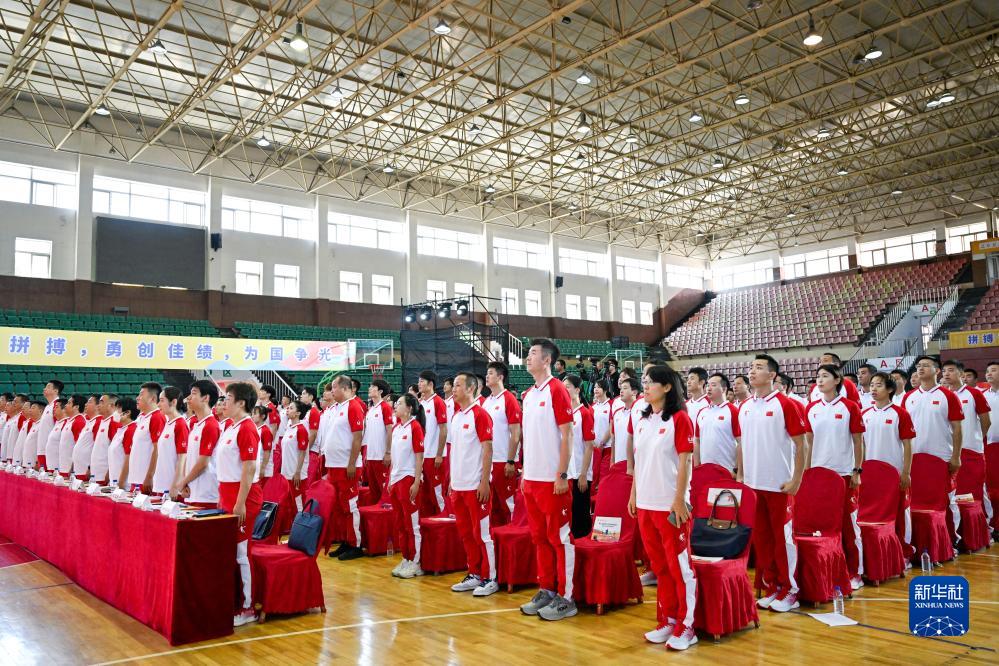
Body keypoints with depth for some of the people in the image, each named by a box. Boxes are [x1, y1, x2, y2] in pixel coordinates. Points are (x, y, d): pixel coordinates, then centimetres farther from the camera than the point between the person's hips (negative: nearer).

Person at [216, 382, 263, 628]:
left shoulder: (246, 429, -15)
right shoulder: (230, 428, 14)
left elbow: (249, 469, -19)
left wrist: (240, 504, -21)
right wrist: (222, 498, 17)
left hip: (242, 499, -9)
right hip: (228, 497, 9)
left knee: (240, 553, -3)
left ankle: (247, 609, 6)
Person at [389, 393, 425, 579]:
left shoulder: (415, 426, -11)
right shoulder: (396, 427, 11)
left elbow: (419, 456, -13)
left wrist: (416, 482, -16)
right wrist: (390, 479, 14)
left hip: (408, 479, -8)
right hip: (395, 479, 8)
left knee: (412, 524, 0)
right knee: (399, 522, 12)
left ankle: (415, 563, 8)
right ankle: (405, 559, 22)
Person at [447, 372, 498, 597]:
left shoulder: (480, 414, -11)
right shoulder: (456, 416, 12)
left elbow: (487, 449, -14)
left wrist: (484, 482, -17)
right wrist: (452, 480, 15)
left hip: (475, 485, -8)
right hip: (458, 485, 8)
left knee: (482, 532, -1)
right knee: (465, 532, 13)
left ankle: (489, 578, 8)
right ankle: (474, 574, 23)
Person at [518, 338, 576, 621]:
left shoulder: (556, 390, -10)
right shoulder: (528, 395, 13)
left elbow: (566, 435, -13)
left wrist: (561, 475, -16)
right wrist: (525, 472, 13)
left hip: (551, 479, -8)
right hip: (531, 478, 8)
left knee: (559, 538, 1)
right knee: (539, 537, 13)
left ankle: (565, 598, 9)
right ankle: (546, 591, 24)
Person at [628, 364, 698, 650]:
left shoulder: (680, 419, -9)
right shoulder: (640, 419, 10)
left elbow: (684, 462, -11)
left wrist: (679, 500, -14)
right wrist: (634, 493, 13)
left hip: (670, 504, -7)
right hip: (645, 502, 7)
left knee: (680, 566, 2)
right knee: (659, 565, 15)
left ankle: (685, 627, 12)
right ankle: (667, 621, 26)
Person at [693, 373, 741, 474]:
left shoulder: (733, 411, -8)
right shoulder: (701, 413, 10)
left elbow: (741, 443, -10)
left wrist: (738, 471, -13)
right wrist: (696, 467, 8)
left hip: (727, 471, -5)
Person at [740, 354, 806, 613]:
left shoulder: (785, 404, -8)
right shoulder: (744, 407, 8)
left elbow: (800, 444, -8)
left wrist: (797, 479, -12)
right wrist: (740, 475, 12)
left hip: (778, 484, -5)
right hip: (752, 483, 5)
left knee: (783, 537, 3)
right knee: (760, 537, 11)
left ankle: (789, 591, 14)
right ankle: (769, 587, 23)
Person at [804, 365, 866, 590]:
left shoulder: (850, 407, -4)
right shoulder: (811, 408, 5)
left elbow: (858, 441, -2)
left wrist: (857, 471, -6)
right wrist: (806, 470, 7)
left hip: (844, 473, -3)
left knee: (849, 523, 2)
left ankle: (855, 572, 12)